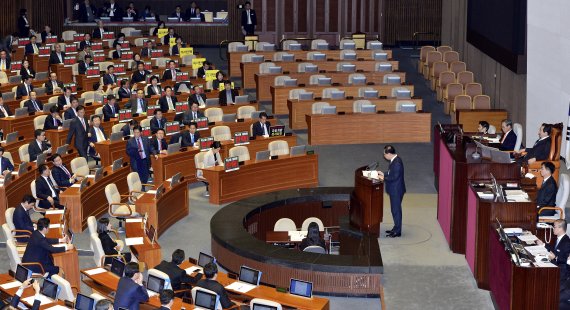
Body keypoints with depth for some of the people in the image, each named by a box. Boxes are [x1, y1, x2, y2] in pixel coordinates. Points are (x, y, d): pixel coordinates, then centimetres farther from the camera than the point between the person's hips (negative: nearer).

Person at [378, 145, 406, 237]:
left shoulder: (397, 163, -25)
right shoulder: (394, 160, 7)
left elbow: (394, 177, -26)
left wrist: (384, 178, -15)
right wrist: (384, 174, 6)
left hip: (396, 191, -10)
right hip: (394, 190, 10)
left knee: (396, 210, -1)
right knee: (395, 210, 18)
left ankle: (397, 232, 7)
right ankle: (396, 229, 29)